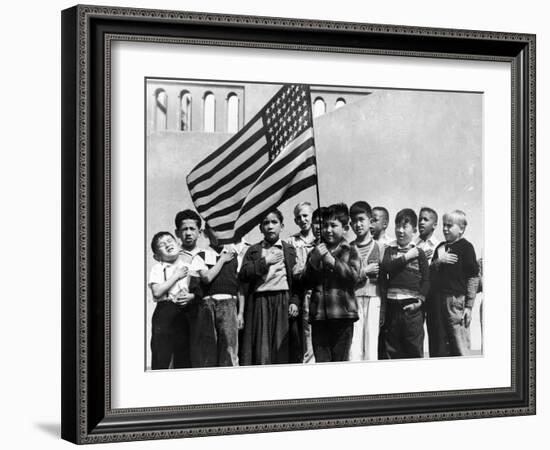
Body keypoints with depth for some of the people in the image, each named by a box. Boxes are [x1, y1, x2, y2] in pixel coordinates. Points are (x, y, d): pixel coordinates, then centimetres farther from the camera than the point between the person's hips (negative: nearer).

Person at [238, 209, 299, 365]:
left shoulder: (290, 250, 14)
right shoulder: (253, 251, 15)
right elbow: (243, 275, 1)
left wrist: (295, 302, -6)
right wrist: (265, 262, -5)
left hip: (283, 302, 0)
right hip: (259, 303, 0)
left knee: (282, 349, -6)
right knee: (261, 350, -6)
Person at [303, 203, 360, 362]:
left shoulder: (349, 252, 8)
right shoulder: (315, 252, 16)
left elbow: (354, 276, -8)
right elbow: (306, 283, 9)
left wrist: (332, 261, -15)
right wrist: (313, 262, -7)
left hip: (343, 315, -2)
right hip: (319, 315, 2)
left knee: (341, 360, 0)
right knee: (321, 362, -2)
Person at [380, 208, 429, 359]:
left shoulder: (419, 252, 5)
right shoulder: (390, 250, 12)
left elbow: (426, 279, 1)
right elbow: (385, 267, -7)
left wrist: (420, 300, -10)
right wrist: (406, 257, -9)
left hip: (412, 306, -2)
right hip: (393, 305, 2)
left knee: (414, 349, -2)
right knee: (391, 349, 5)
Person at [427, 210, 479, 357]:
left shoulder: (466, 247, -4)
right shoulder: (441, 247, 16)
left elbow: (473, 278, -6)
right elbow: (429, 272, 15)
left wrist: (469, 306, -9)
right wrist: (438, 261, -5)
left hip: (456, 299, -6)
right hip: (437, 300, 6)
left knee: (460, 348, -6)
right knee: (438, 347, 10)